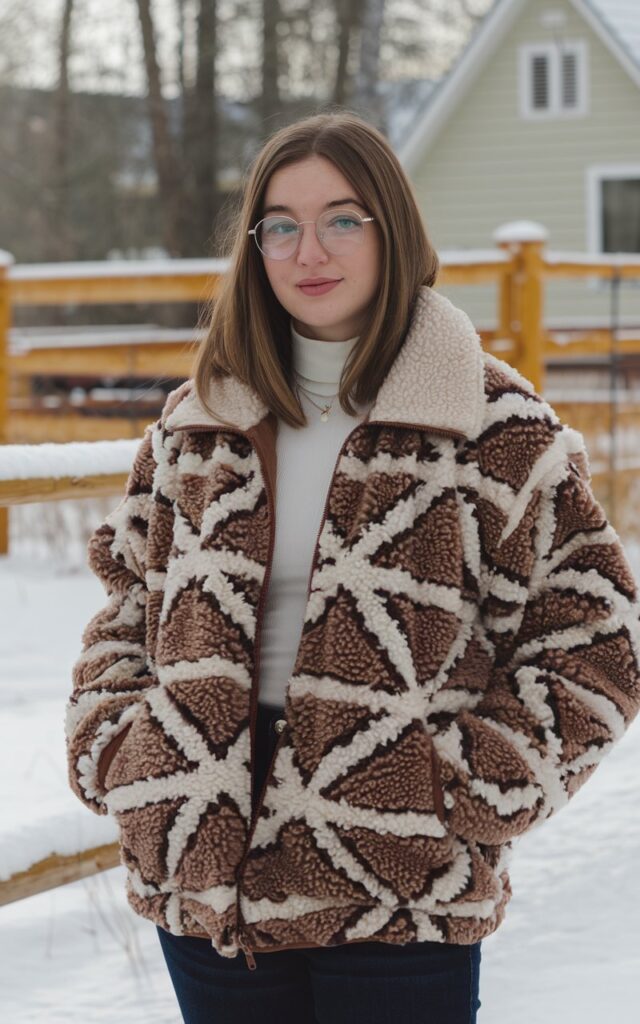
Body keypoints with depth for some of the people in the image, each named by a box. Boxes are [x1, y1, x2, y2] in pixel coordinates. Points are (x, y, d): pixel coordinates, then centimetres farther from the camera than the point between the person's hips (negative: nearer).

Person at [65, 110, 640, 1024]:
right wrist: (118, 755, 3)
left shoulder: (497, 426, -3)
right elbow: (128, 611, 18)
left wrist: (468, 787, -10)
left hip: (404, 897, -3)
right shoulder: (196, 425, 9)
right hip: (207, 880, 4)